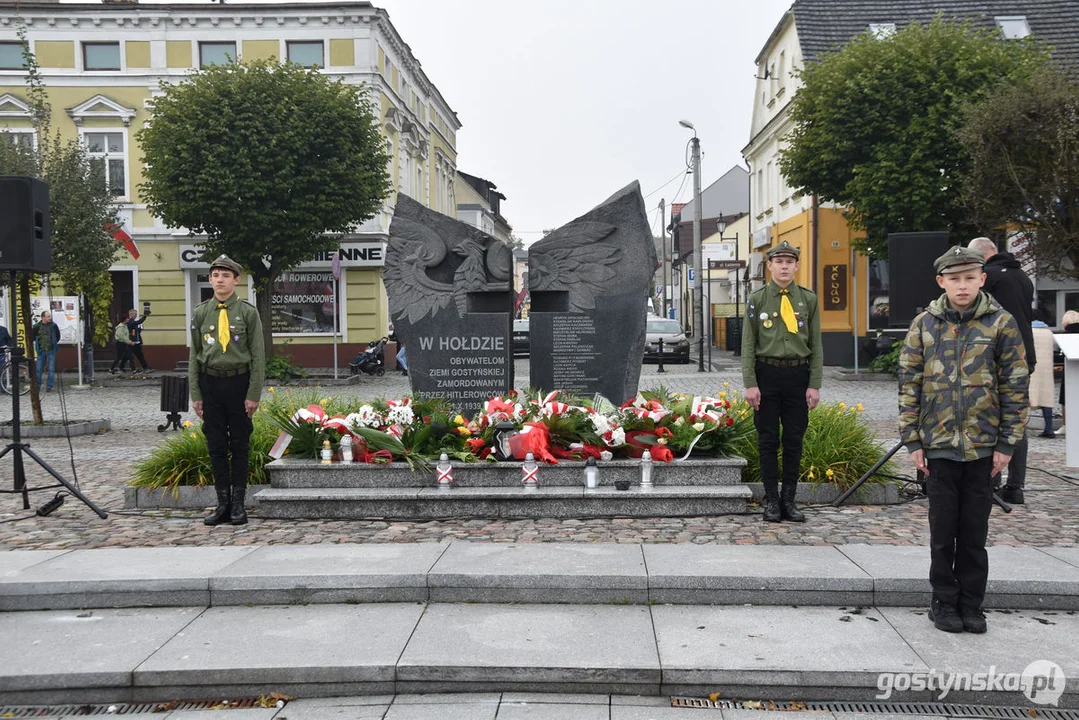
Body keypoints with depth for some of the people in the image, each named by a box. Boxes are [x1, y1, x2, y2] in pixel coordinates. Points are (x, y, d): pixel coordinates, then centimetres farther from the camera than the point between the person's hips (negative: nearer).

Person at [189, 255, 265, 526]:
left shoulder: (248, 312, -2)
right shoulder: (200, 313, 6)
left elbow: (258, 356, -3)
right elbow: (194, 356, 9)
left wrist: (254, 394, -9)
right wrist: (195, 394, 3)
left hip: (239, 383, -3)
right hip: (210, 384, 3)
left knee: (240, 445, 3)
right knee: (216, 445, 6)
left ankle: (238, 504, 11)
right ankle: (223, 502, 14)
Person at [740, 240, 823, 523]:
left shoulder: (809, 299, 6)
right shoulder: (757, 299, 2)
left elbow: (816, 345, 6)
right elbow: (748, 345, 1)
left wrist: (814, 385, -1)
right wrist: (750, 384, -7)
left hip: (798, 375, 1)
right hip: (767, 374, -1)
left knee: (794, 440, 6)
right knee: (768, 440, 4)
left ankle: (789, 500, 17)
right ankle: (771, 500, 14)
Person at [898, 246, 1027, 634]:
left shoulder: (1001, 323, -2)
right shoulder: (924, 324, 1)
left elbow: (1015, 387, 0)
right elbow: (909, 384, 3)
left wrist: (1007, 443, -4)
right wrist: (912, 440, -1)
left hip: (983, 445, 0)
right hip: (939, 443, 1)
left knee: (975, 530, 9)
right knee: (943, 530, 8)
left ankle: (971, 605, 22)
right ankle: (944, 602, 22)